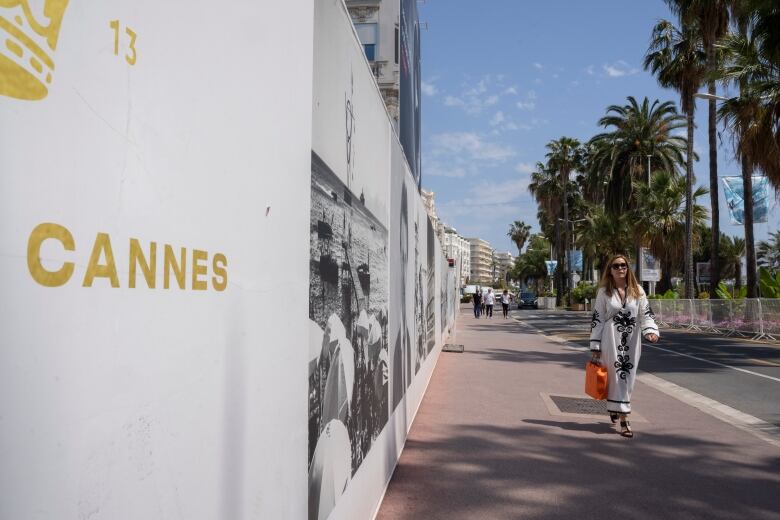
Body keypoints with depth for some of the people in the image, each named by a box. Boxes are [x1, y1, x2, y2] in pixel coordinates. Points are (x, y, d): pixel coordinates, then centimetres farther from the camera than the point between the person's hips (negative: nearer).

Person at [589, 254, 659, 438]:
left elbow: (646, 313, 1)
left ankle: (615, 408, 34)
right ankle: (623, 420, 2)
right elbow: (597, 319, 1)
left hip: (632, 342, 3)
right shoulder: (604, 292, 0)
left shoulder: (637, 291, 6)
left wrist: (651, 331, -20)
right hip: (611, 341, -2)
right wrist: (595, 346, -2)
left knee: (628, 379, 10)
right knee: (617, 378, -4)